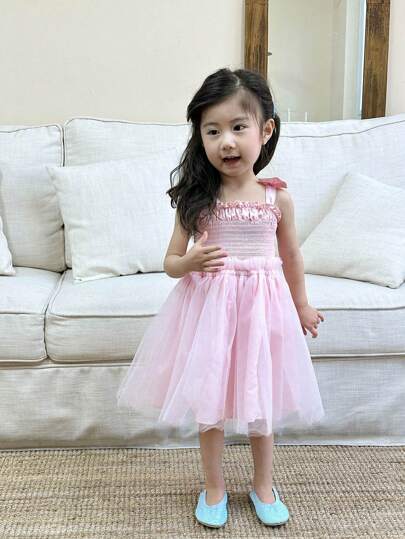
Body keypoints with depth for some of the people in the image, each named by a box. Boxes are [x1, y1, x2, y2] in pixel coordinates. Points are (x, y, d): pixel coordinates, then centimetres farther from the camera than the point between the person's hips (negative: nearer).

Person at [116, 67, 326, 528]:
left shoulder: (277, 196, -4)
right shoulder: (196, 197, -8)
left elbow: (291, 256, 11)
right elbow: (171, 262, -2)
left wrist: (302, 306, 20)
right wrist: (189, 262, -25)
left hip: (262, 306, 1)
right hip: (208, 306, 0)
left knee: (261, 403, 14)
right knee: (208, 402, 11)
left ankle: (263, 485, 38)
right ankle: (214, 488, 35)